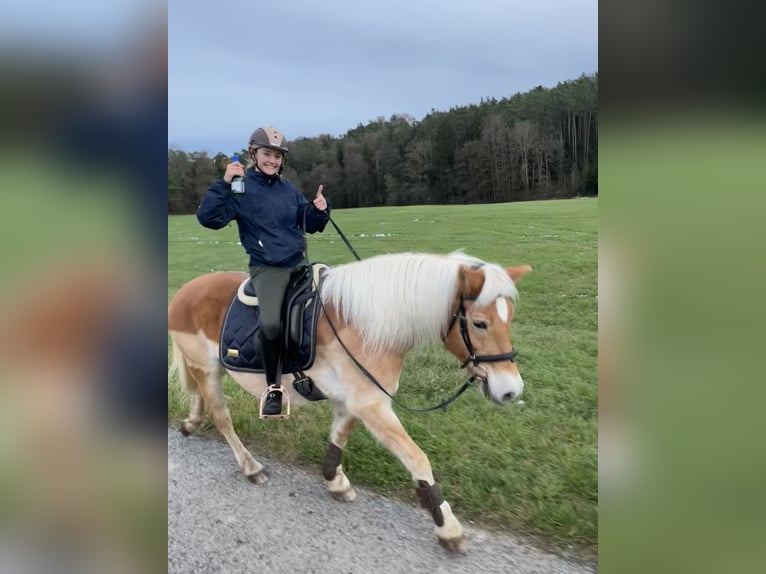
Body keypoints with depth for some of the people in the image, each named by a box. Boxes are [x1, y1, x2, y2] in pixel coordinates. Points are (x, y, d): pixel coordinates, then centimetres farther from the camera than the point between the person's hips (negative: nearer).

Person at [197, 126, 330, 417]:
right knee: (270, 323, -26)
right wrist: (224, 183, -24)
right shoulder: (240, 188, -4)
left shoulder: (288, 188, 11)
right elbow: (209, 218, -16)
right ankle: (273, 388, -6)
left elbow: (310, 225, 16)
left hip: (299, 263, 6)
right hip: (267, 268, -6)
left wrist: (320, 210, -4)